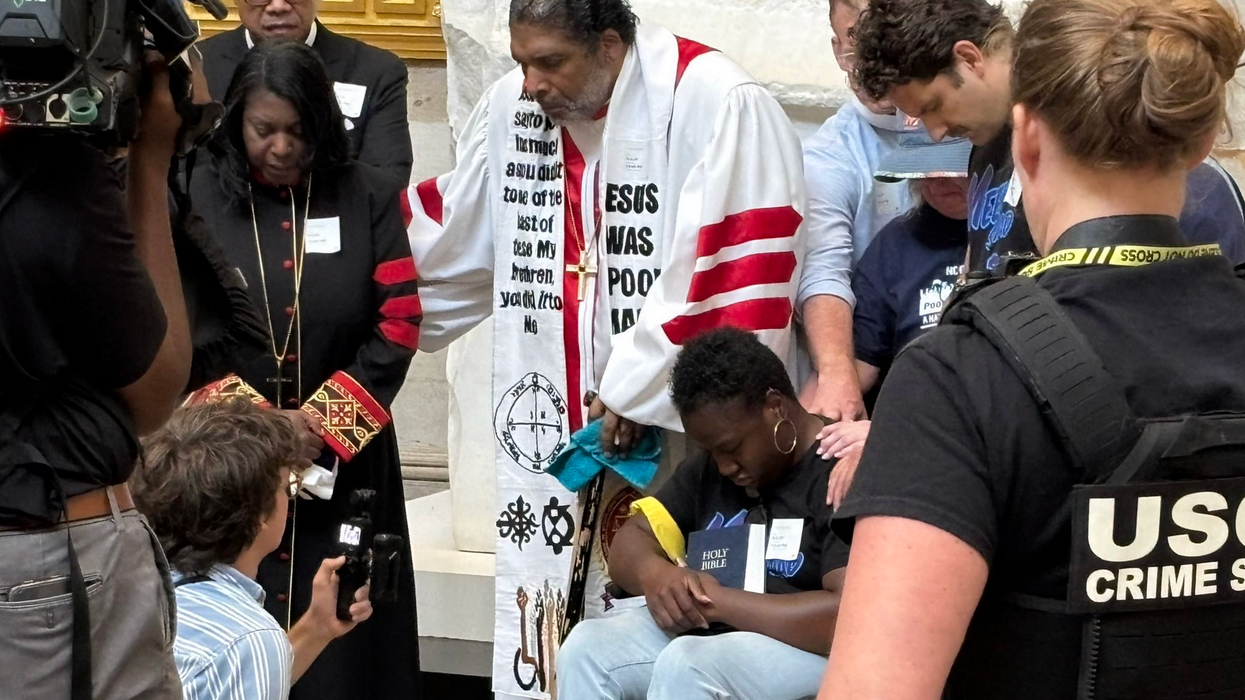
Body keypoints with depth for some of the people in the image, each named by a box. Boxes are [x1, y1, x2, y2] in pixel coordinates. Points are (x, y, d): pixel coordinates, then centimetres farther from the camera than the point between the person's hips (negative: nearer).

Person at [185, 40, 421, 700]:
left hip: (346, 460, 1)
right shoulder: (199, 196, 0)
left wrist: (323, 421, -10)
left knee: (344, 638, 4)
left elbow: (398, 324, -1)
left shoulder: (367, 196, 3)